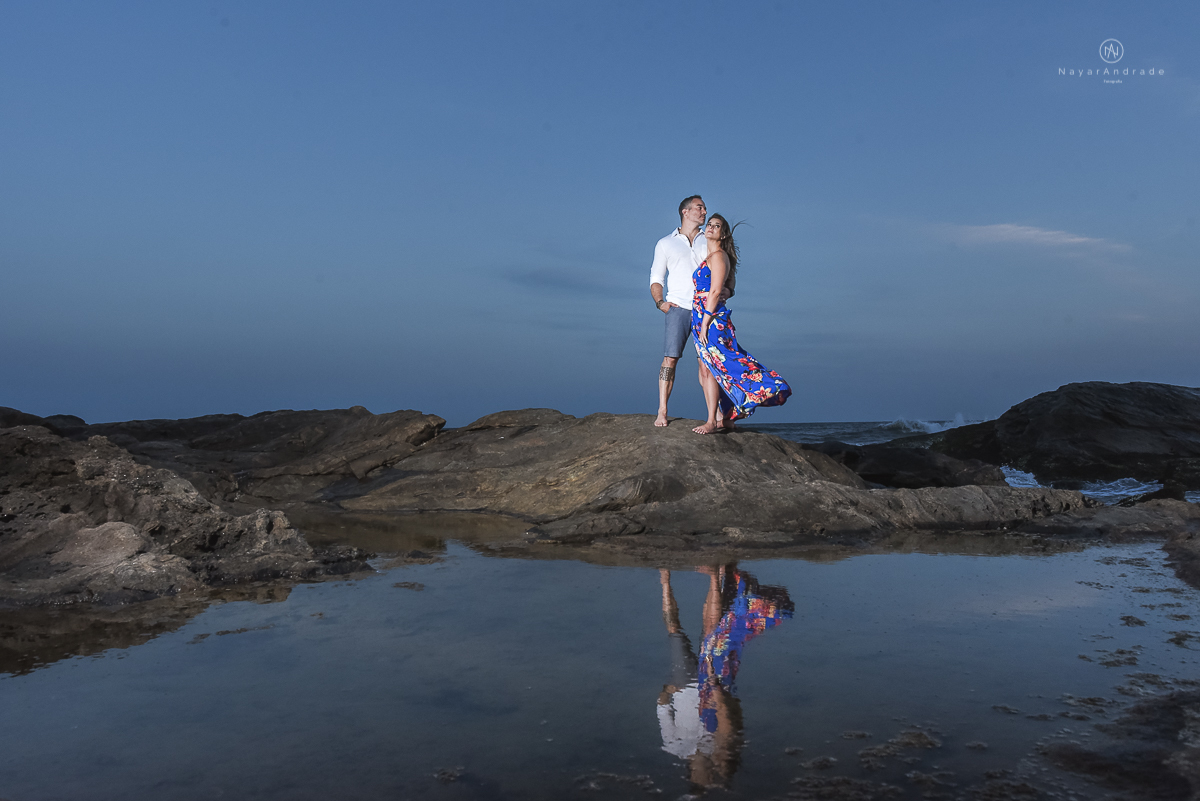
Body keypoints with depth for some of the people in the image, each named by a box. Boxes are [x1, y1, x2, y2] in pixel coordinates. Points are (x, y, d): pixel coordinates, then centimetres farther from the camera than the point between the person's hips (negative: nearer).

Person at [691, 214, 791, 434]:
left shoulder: (718, 256, -8)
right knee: (706, 369, 8)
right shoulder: (709, 257, 20)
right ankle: (722, 418, 14)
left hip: (712, 318, -9)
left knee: (710, 368, -9)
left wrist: (705, 322, -18)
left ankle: (713, 421, -6)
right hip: (702, 319, 9)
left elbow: (715, 292, -15)